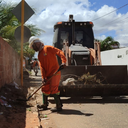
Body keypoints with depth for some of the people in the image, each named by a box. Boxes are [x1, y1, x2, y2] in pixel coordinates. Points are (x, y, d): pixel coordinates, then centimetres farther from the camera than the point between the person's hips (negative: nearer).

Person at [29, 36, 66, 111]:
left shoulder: (48, 48, -6)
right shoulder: (39, 55, 16)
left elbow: (60, 52, -13)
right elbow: (41, 67, 7)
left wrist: (63, 61, -28)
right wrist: (43, 77, -4)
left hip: (55, 72, -8)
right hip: (48, 74, 8)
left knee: (53, 89, -11)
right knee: (45, 88, 15)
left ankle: (59, 106, -3)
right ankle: (45, 105, 30)